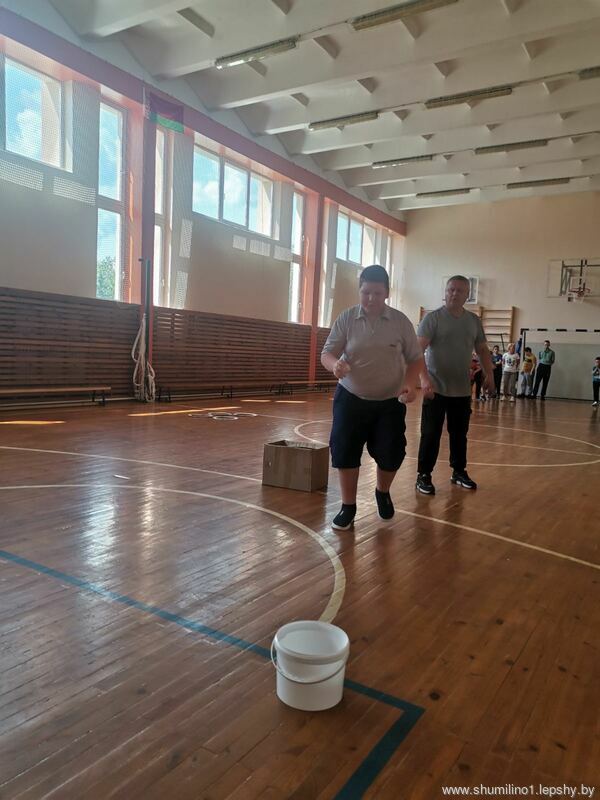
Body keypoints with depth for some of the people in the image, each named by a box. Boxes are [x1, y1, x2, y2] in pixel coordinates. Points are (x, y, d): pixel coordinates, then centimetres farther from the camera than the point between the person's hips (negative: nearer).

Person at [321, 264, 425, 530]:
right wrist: (335, 364, -30)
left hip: (390, 401, 0)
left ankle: (383, 493, 34)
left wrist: (410, 383, -18)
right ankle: (348, 506, 16)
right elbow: (326, 353, -5)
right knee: (344, 452, -3)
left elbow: (416, 358, 2)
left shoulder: (401, 321, -4)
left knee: (391, 454, 2)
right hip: (351, 398, 0)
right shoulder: (346, 318, -6)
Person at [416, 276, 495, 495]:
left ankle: (459, 472, 29)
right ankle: (423, 475, 10)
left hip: (462, 390, 5)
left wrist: (489, 374, 6)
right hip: (436, 389, -5)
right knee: (431, 434, 0)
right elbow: (418, 350, -17)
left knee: (459, 434, 14)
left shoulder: (474, 320, 9)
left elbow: (482, 349, 19)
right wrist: (424, 378, -29)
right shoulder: (432, 318, -8)